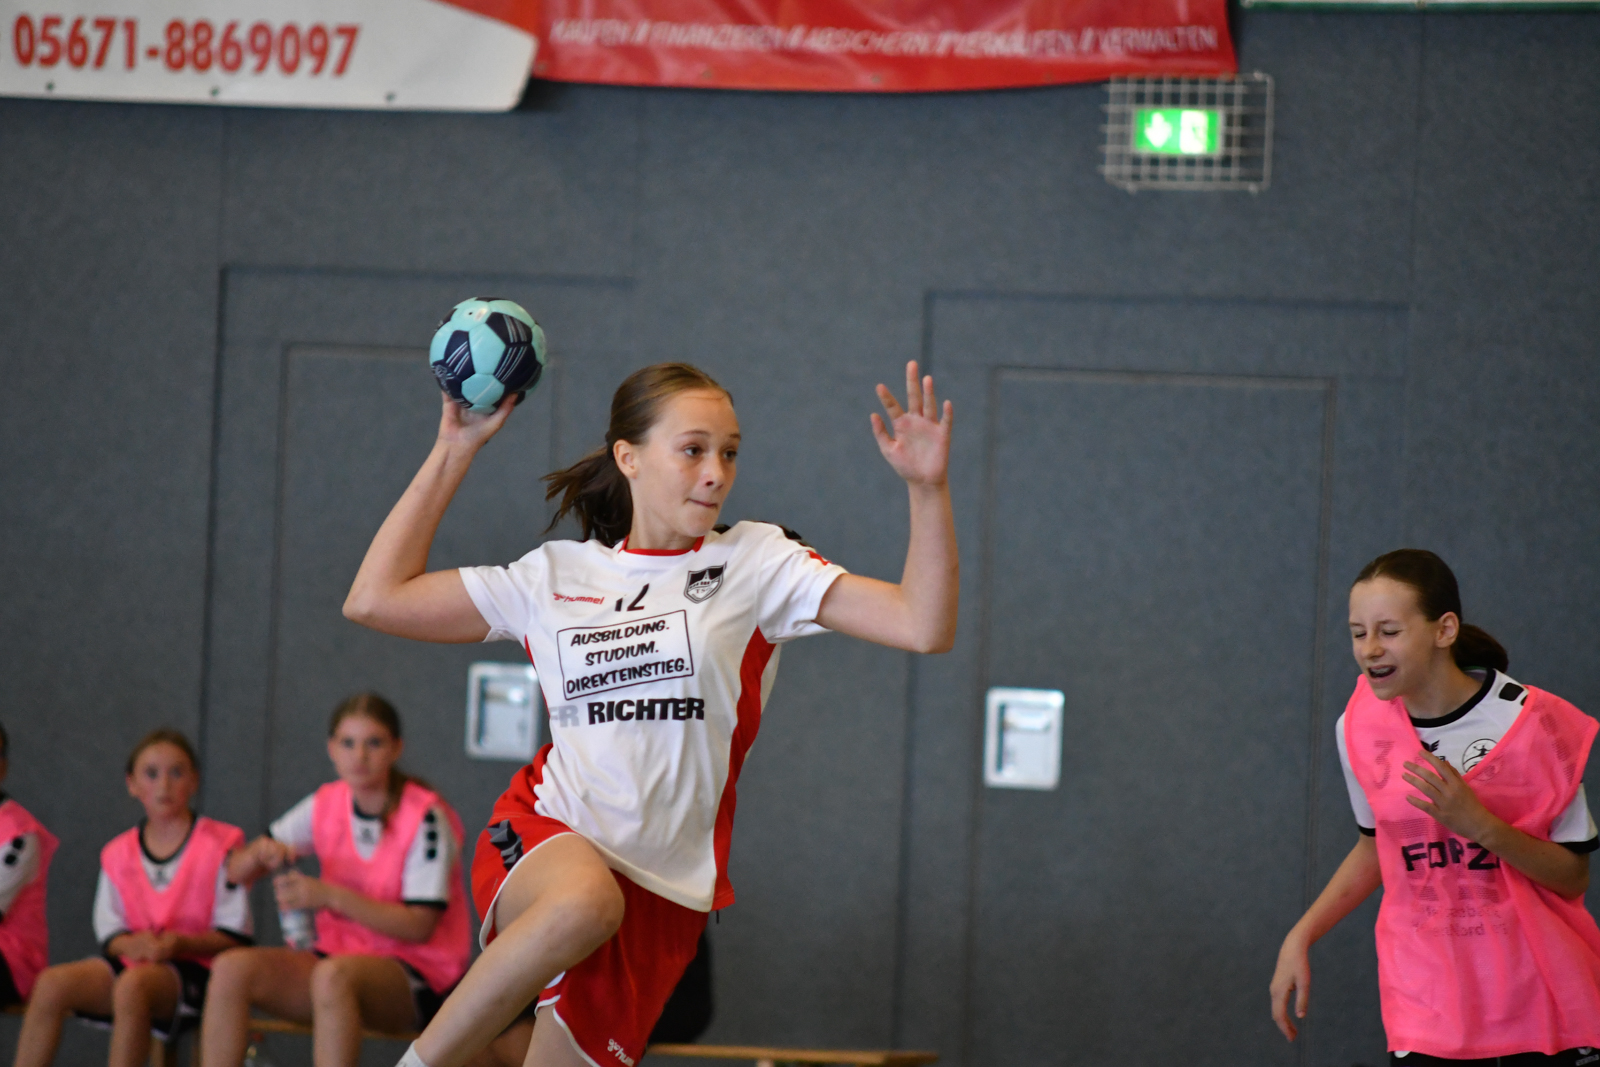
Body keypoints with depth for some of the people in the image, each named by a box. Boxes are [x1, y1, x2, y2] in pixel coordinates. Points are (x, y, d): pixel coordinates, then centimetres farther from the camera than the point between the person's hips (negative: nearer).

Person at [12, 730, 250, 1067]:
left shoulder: (219, 845, -1)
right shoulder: (118, 853, 13)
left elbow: (234, 935, -3)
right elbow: (109, 929, 10)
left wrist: (182, 943, -20)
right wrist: (131, 944, -14)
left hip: (191, 967, -5)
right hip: (133, 960, 5)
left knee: (131, 985, -37)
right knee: (51, 983, -21)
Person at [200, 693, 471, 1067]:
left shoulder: (425, 817, -10)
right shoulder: (325, 805, 6)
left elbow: (420, 926, -17)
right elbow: (236, 872, 10)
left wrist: (329, 896, -23)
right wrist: (260, 853, -15)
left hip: (418, 975, -6)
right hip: (339, 954, 6)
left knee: (332, 975, -38)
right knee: (233, 968, -19)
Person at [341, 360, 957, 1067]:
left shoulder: (757, 563, 5)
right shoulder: (555, 576, 10)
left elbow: (924, 627, -6)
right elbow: (375, 599, 9)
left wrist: (928, 487, -20)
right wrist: (453, 452, 9)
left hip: (663, 889, 1)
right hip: (541, 844, -1)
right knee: (586, 899, -36)